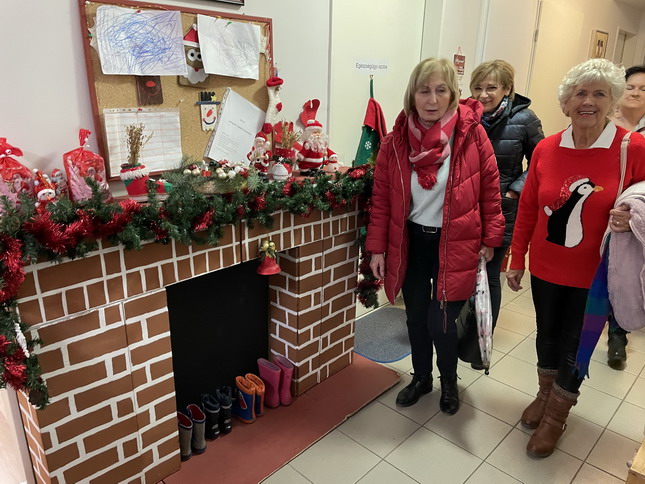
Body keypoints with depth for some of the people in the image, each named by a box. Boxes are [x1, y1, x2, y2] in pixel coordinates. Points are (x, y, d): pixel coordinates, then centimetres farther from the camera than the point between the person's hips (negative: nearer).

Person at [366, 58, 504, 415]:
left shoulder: (471, 134, -10)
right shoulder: (395, 141, -5)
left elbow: (490, 189, -2)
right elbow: (382, 198, -1)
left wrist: (490, 239, 0)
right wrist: (377, 248, -1)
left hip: (455, 244, -2)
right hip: (411, 241, 3)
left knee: (440, 321, 1)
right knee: (416, 317, 14)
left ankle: (449, 382, 32)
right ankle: (421, 377, 40)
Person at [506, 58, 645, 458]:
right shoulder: (546, 149, -4)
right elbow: (527, 209, 3)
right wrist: (517, 260, 6)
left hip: (593, 275, -3)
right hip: (546, 268, 3)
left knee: (574, 346, 12)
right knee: (547, 335, 20)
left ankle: (557, 415, 37)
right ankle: (546, 395, 46)